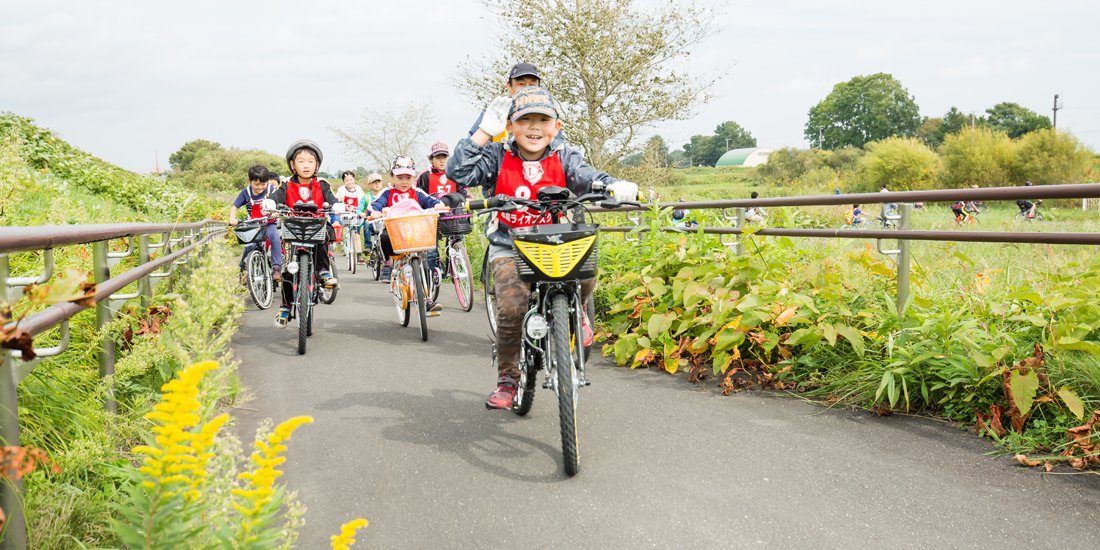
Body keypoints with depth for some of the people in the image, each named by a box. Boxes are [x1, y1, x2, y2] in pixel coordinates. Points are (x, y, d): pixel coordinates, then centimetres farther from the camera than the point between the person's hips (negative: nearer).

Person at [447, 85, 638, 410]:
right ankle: (507, 378, 0)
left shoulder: (563, 158, 4)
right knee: (511, 307, -23)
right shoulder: (498, 158, 0)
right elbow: (458, 172, -11)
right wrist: (484, 133, -11)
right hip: (509, 249, -1)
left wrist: (616, 186, -34)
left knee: (585, 276, -29)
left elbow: (588, 178, -12)